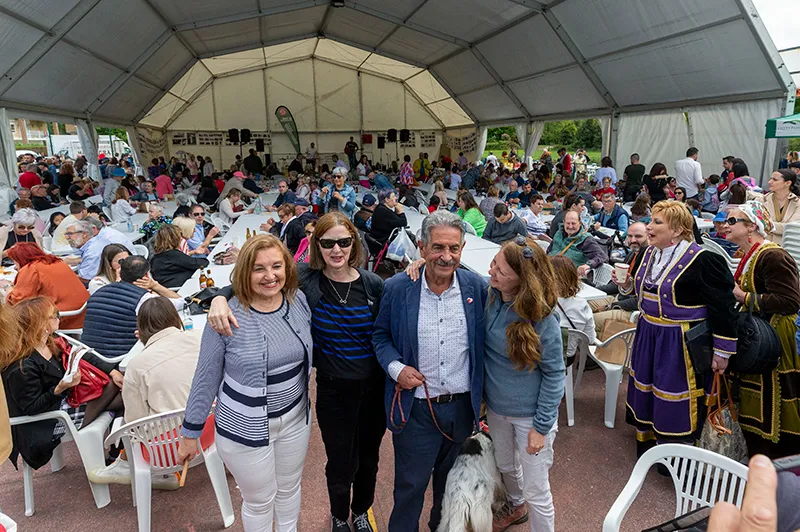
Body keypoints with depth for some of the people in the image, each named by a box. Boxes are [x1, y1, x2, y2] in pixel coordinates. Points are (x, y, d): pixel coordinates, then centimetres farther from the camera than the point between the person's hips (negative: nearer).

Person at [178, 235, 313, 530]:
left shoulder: (300, 301, -9)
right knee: (259, 501, 15)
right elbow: (206, 378, -11)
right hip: (245, 427, -4)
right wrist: (190, 433, -3)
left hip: (295, 418, 4)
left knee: (289, 488, 25)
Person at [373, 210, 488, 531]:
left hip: (463, 405, 3)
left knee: (451, 481, 26)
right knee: (410, 486, 15)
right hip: (416, 408, -2)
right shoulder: (396, 289, -12)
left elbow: (482, 340, 3)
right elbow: (380, 335, 1)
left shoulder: (477, 287, -7)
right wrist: (396, 368, -16)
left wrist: (480, 392, -1)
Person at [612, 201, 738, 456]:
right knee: (645, 388, 18)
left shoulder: (702, 260, -19)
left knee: (675, 398, 4)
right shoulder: (648, 254, 5)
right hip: (648, 335, 7)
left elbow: (723, 307, -17)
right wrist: (626, 284, -1)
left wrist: (722, 351, -14)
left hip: (681, 342, -7)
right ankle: (646, 439, 39)